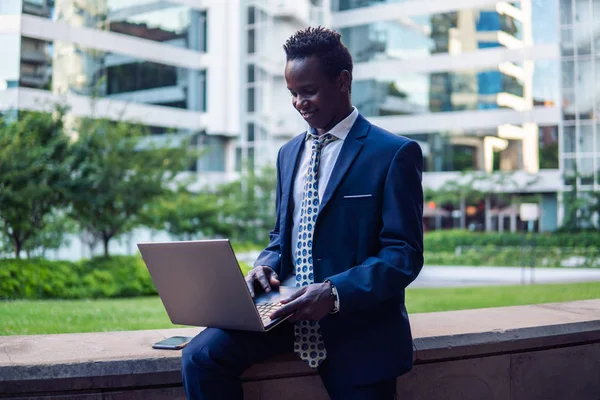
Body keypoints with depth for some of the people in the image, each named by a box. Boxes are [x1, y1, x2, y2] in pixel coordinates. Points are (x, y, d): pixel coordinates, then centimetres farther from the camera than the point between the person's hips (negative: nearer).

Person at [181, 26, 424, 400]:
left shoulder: (395, 154, -7)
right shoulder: (289, 152, 14)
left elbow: (405, 255, -12)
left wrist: (335, 293, -26)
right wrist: (265, 266, -3)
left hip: (357, 322, -4)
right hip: (287, 306, 5)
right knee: (201, 356, -17)